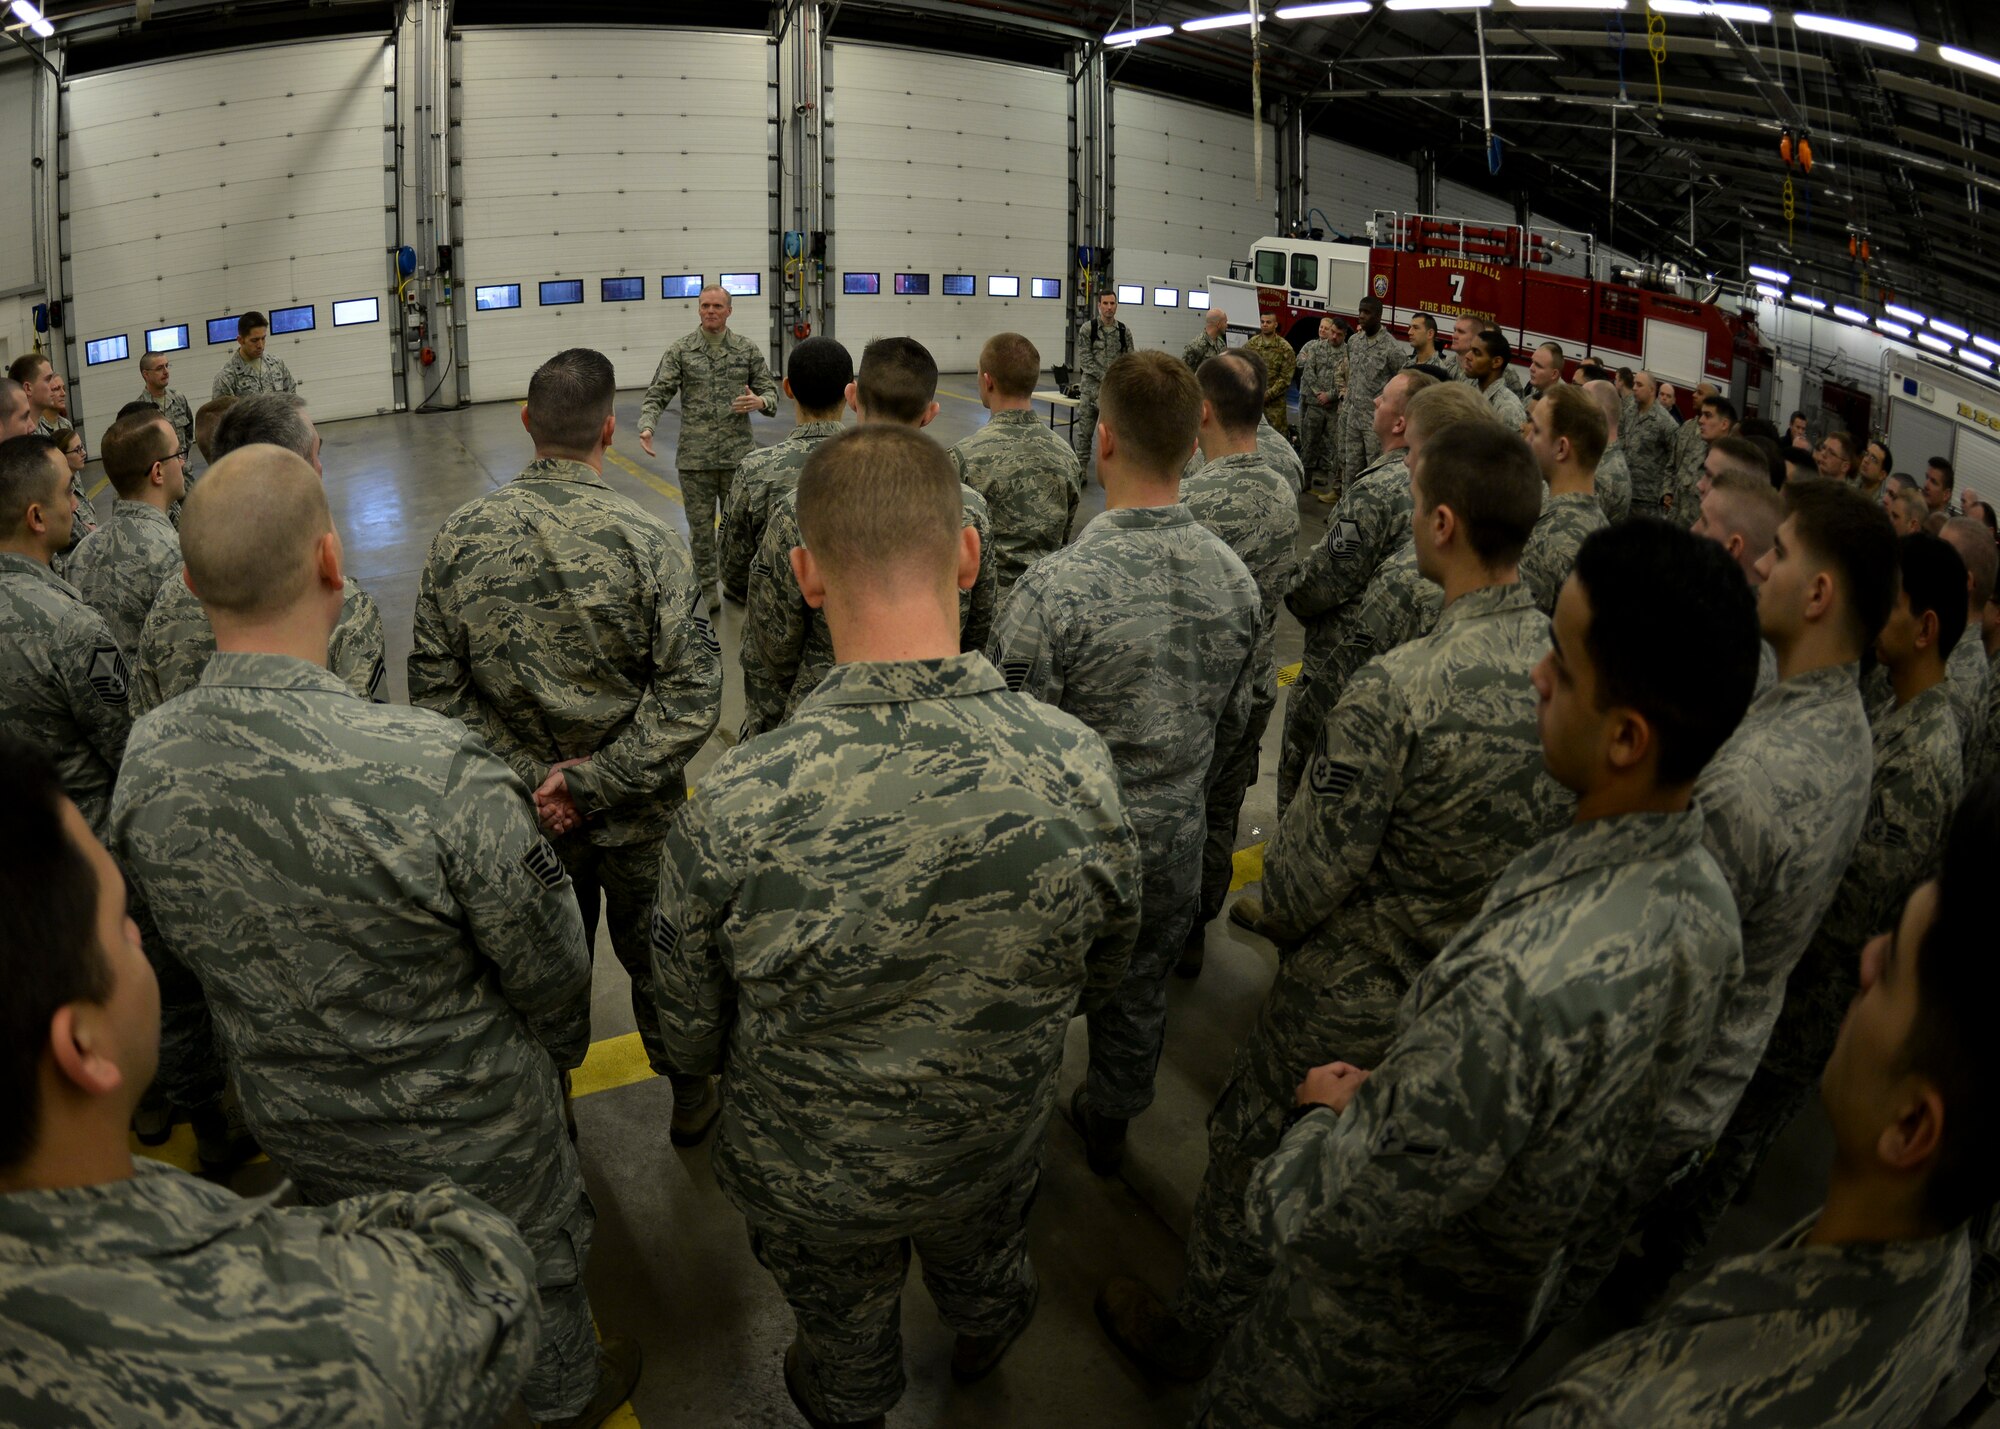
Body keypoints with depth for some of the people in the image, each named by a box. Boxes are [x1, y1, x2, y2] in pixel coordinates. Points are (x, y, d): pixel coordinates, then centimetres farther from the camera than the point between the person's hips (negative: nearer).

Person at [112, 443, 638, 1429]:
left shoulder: (143, 760, -19)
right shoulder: (437, 771, -38)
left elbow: (181, 947, -1)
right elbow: (550, 973, -22)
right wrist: (559, 1050, 1)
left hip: (296, 1129, 5)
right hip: (471, 1136, -4)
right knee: (536, 1271, 26)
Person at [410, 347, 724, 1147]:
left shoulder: (462, 536, -11)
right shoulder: (643, 539, -20)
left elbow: (434, 687, -8)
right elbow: (691, 692, -23)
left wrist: (529, 778, -8)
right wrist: (592, 782, -18)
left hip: (524, 814, 3)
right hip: (635, 816, -2)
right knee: (654, 958, 20)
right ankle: (691, 1096, 42)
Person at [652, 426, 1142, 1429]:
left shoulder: (734, 808, -36)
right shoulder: (1077, 766, -28)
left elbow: (691, 1033, -16)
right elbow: (1096, 980, -8)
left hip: (814, 1182, -2)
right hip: (996, 1153, 3)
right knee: (986, 1275, 37)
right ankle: (982, 1347, 68)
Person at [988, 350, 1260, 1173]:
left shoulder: (1055, 588, -29)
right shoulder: (1236, 577, -10)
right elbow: (1232, 726, 3)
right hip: (1173, 842, 5)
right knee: (1140, 995, 26)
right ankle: (1108, 1126, 50)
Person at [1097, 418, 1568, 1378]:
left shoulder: (1394, 694, -33)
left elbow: (1309, 874, -24)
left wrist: (1271, 909, -1)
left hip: (1355, 1001, -6)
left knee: (1253, 1158, 18)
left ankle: (1191, 1338, 40)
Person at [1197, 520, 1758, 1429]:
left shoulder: (1523, 986, -45)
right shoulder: (1704, 896, -15)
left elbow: (1325, 1218, -35)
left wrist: (1328, 1112, -14)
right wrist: (1386, 1096, -4)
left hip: (1377, 1337, -7)